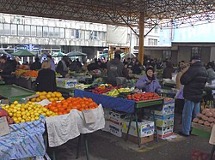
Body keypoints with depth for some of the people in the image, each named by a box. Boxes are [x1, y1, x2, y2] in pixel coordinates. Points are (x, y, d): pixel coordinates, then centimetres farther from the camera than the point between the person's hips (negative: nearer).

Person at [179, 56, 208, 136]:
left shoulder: (193, 69, -19)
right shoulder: (204, 70, 10)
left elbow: (183, 81, -20)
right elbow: (204, 82, 21)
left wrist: (185, 72, -4)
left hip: (190, 96, -8)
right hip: (199, 95, 8)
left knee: (187, 114, 0)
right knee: (195, 114, 18)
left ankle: (185, 131, 5)